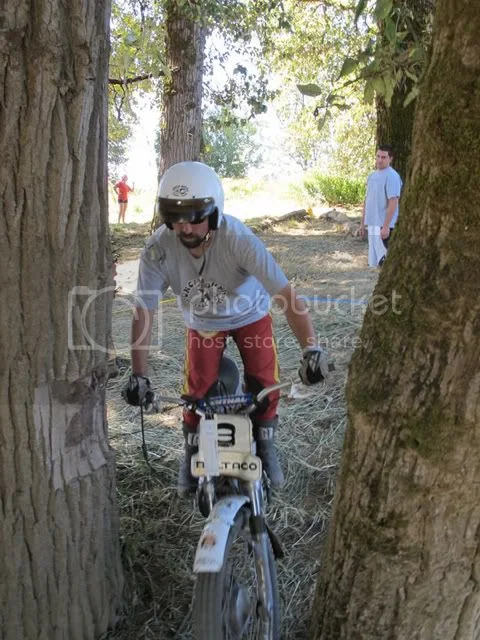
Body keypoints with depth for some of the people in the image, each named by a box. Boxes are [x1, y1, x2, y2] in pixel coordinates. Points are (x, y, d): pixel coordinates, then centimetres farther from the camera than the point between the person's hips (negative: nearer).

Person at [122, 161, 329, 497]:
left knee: (264, 383, -11)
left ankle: (265, 447, 16)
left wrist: (311, 348, -47)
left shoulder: (239, 240, -37)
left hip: (250, 315, -1)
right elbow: (144, 312, -24)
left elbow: (288, 295, -38)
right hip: (202, 322, 1)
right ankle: (193, 454, 20)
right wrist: (139, 375, -27)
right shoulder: (158, 249, -31)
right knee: (197, 391, -8)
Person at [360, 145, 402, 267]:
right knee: (374, 261, 13)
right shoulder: (372, 176, 13)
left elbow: (393, 203, -19)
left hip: (384, 226, -8)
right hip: (372, 225, 8)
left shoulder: (392, 176, -12)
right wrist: (363, 223, 18)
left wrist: (386, 226, -24)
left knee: (385, 261, -6)